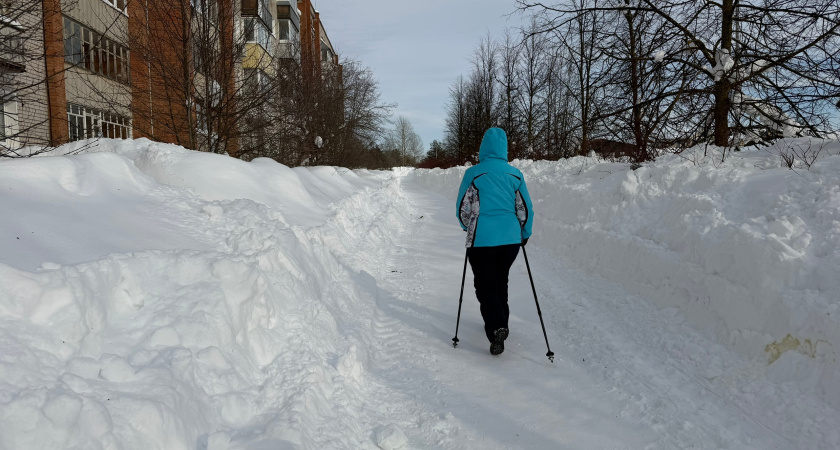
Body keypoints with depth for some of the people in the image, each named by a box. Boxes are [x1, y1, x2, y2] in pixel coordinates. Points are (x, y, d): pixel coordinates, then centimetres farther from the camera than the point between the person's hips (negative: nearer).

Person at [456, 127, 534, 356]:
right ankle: (500, 324, 32)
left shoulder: (473, 173, -7)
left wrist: (468, 227, 21)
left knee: (485, 285, 5)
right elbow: (526, 209, 8)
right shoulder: (515, 174, 3)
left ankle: (496, 328, -13)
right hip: (510, 239, 4)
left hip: (481, 240, -4)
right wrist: (525, 234, 24)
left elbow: (462, 208, 0)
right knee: (500, 282, 21)